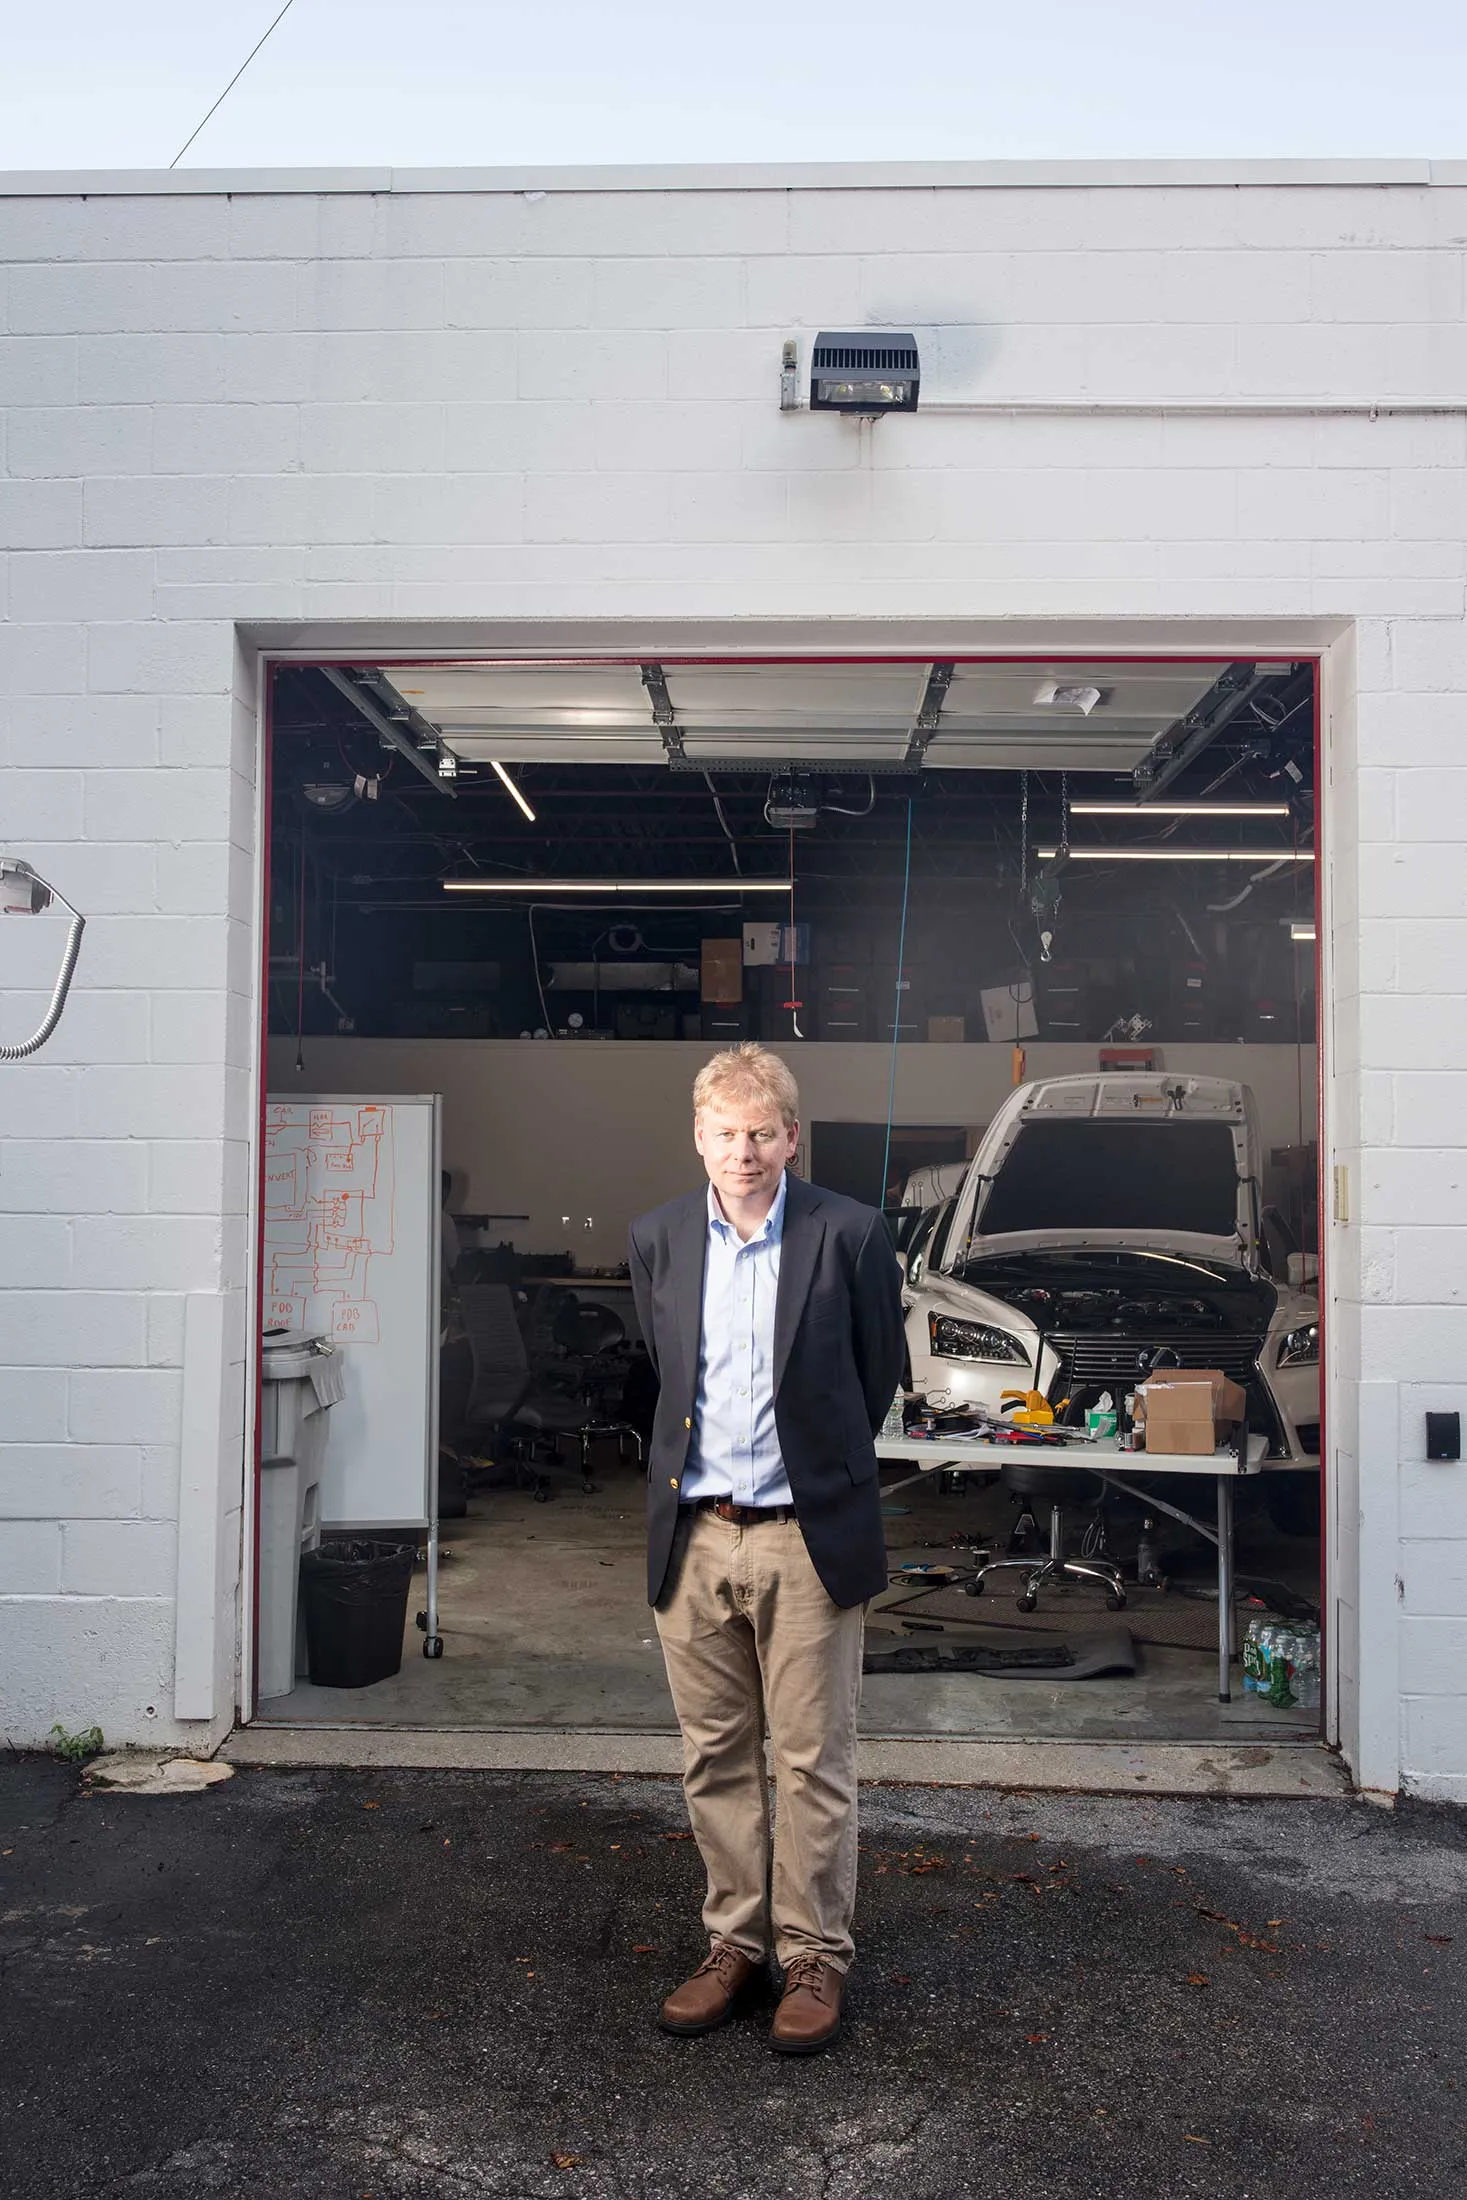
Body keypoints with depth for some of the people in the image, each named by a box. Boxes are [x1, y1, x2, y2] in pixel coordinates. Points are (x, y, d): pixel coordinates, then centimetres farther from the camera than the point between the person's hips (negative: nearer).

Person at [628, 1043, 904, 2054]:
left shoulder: (850, 1233, -7)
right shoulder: (658, 1239, 3)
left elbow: (880, 1373, 5)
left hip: (807, 1536, -3)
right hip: (693, 1535, 3)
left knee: (815, 1761, 5)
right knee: (716, 1759, 13)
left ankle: (815, 1957, 22)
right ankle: (736, 1943, 29)